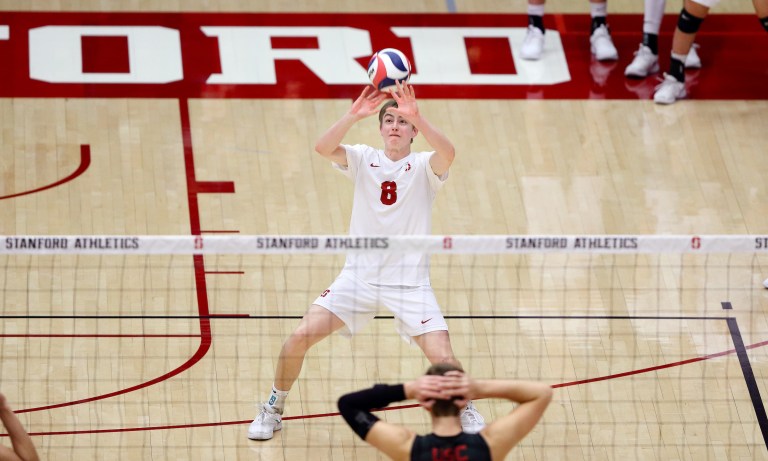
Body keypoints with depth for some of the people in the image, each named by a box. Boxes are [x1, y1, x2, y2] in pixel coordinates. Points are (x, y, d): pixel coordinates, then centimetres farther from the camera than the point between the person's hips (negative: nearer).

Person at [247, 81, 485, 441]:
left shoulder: (424, 166, -5)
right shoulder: (363, 159, 0)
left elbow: (447, 154, -30)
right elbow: (323, 148, -20)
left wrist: (417, 116, -43)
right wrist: (354, 114, -35)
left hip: (410, 280, -2)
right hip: (360, 273, 2)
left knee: (443, 359, -15)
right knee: (301, 336, -11)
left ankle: (466, 409, 17)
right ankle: (273, 409, 12)